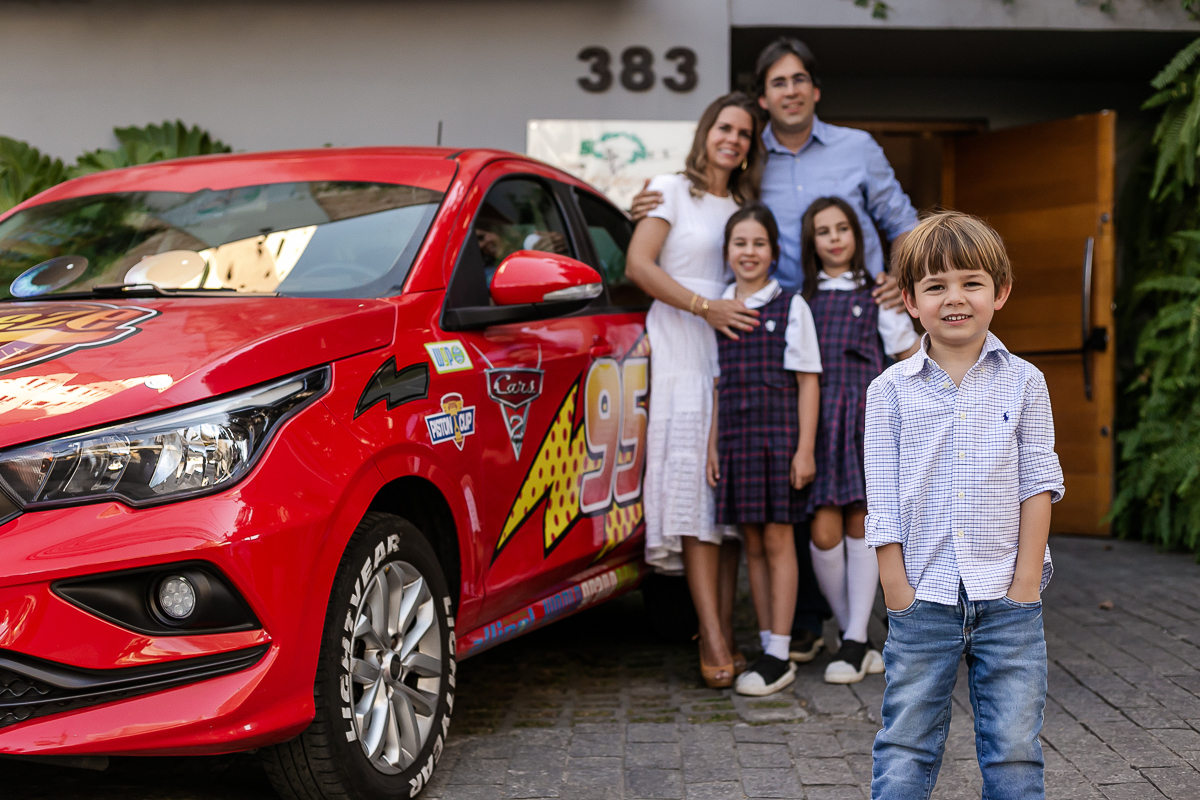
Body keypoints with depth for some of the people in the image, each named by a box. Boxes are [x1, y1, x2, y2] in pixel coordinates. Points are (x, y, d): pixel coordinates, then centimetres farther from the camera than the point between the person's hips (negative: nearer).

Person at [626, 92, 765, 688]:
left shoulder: (744, 206, 21)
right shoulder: (672, 190, 5)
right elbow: (638, 265, -6)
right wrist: (705, 307, -14)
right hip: (683, 354, -5)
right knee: (696, 487, -12)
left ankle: (724, 633, 3)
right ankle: (714, 643, -15)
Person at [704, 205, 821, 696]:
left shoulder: (790, 306, -1)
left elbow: (808, 380, -3)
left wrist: (804, 449, -9)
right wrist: (712, 445, 9)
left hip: (778, 432, -4)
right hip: (735, 435, 4)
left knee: (777, 540, -3)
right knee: (752, 544, 8)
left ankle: (779, 656, 2)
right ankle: (768, 647, 16)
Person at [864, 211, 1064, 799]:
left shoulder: (1023, 382, 3)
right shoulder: (890, 391, 1)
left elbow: (1038, 484, 1)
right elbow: (883, 503, 0)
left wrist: (1025, 581, -5)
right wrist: (898, 593, -5)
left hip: (1008, 600, 1)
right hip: (923, 598, 0)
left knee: (1015, 751, 7)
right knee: (905, 750, 6)